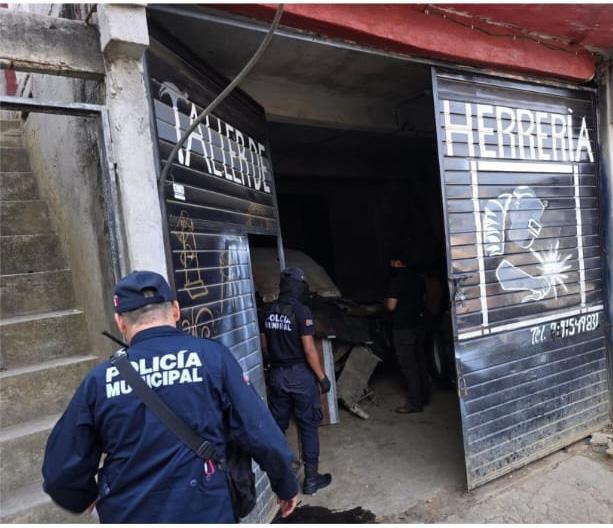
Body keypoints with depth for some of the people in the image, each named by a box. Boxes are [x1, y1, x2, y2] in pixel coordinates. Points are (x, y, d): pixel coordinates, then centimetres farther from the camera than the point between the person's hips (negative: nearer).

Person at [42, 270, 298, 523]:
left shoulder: (99, 379, -7)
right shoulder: (212, 356, -12)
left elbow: (60, 473, 1)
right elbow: (261, 435, -13)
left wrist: (85, 500, 22)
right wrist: (286, 487, 5)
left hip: (127, 514, 2)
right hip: (204, 511, -1)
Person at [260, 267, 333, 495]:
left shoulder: (268, 312, 1)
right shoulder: (301, 311, -17)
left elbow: (264, 346, 8)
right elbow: (309, 349, -17)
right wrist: (322, 377, -7)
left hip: (276, 374, 5)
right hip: (300, 374, -5)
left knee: (277, 425, 17)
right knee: (308, 426, 8)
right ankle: (311, 478, 18)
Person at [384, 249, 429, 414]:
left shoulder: (396, 280, -18)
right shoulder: (418, 278, 7)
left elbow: (391, 306, -21)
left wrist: (385, 301, -2)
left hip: (402, 328, -8)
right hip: (417, 324, 8)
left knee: (408, 365, -2)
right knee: (420, 362, 16)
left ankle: (414, 403, 3)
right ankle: (424, 396, 28)